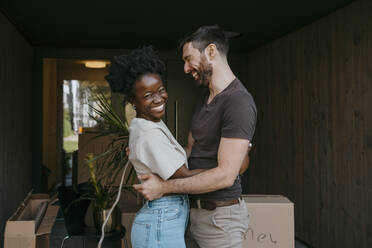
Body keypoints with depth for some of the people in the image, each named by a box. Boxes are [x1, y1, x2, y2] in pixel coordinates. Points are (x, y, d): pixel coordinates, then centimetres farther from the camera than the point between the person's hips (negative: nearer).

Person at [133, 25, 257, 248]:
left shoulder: (239, 102, -19)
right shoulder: (205, 100, 13)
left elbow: (225, 175, -24)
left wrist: (164, 187, -20)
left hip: (220, 215, -8)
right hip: (197, 212, 8)